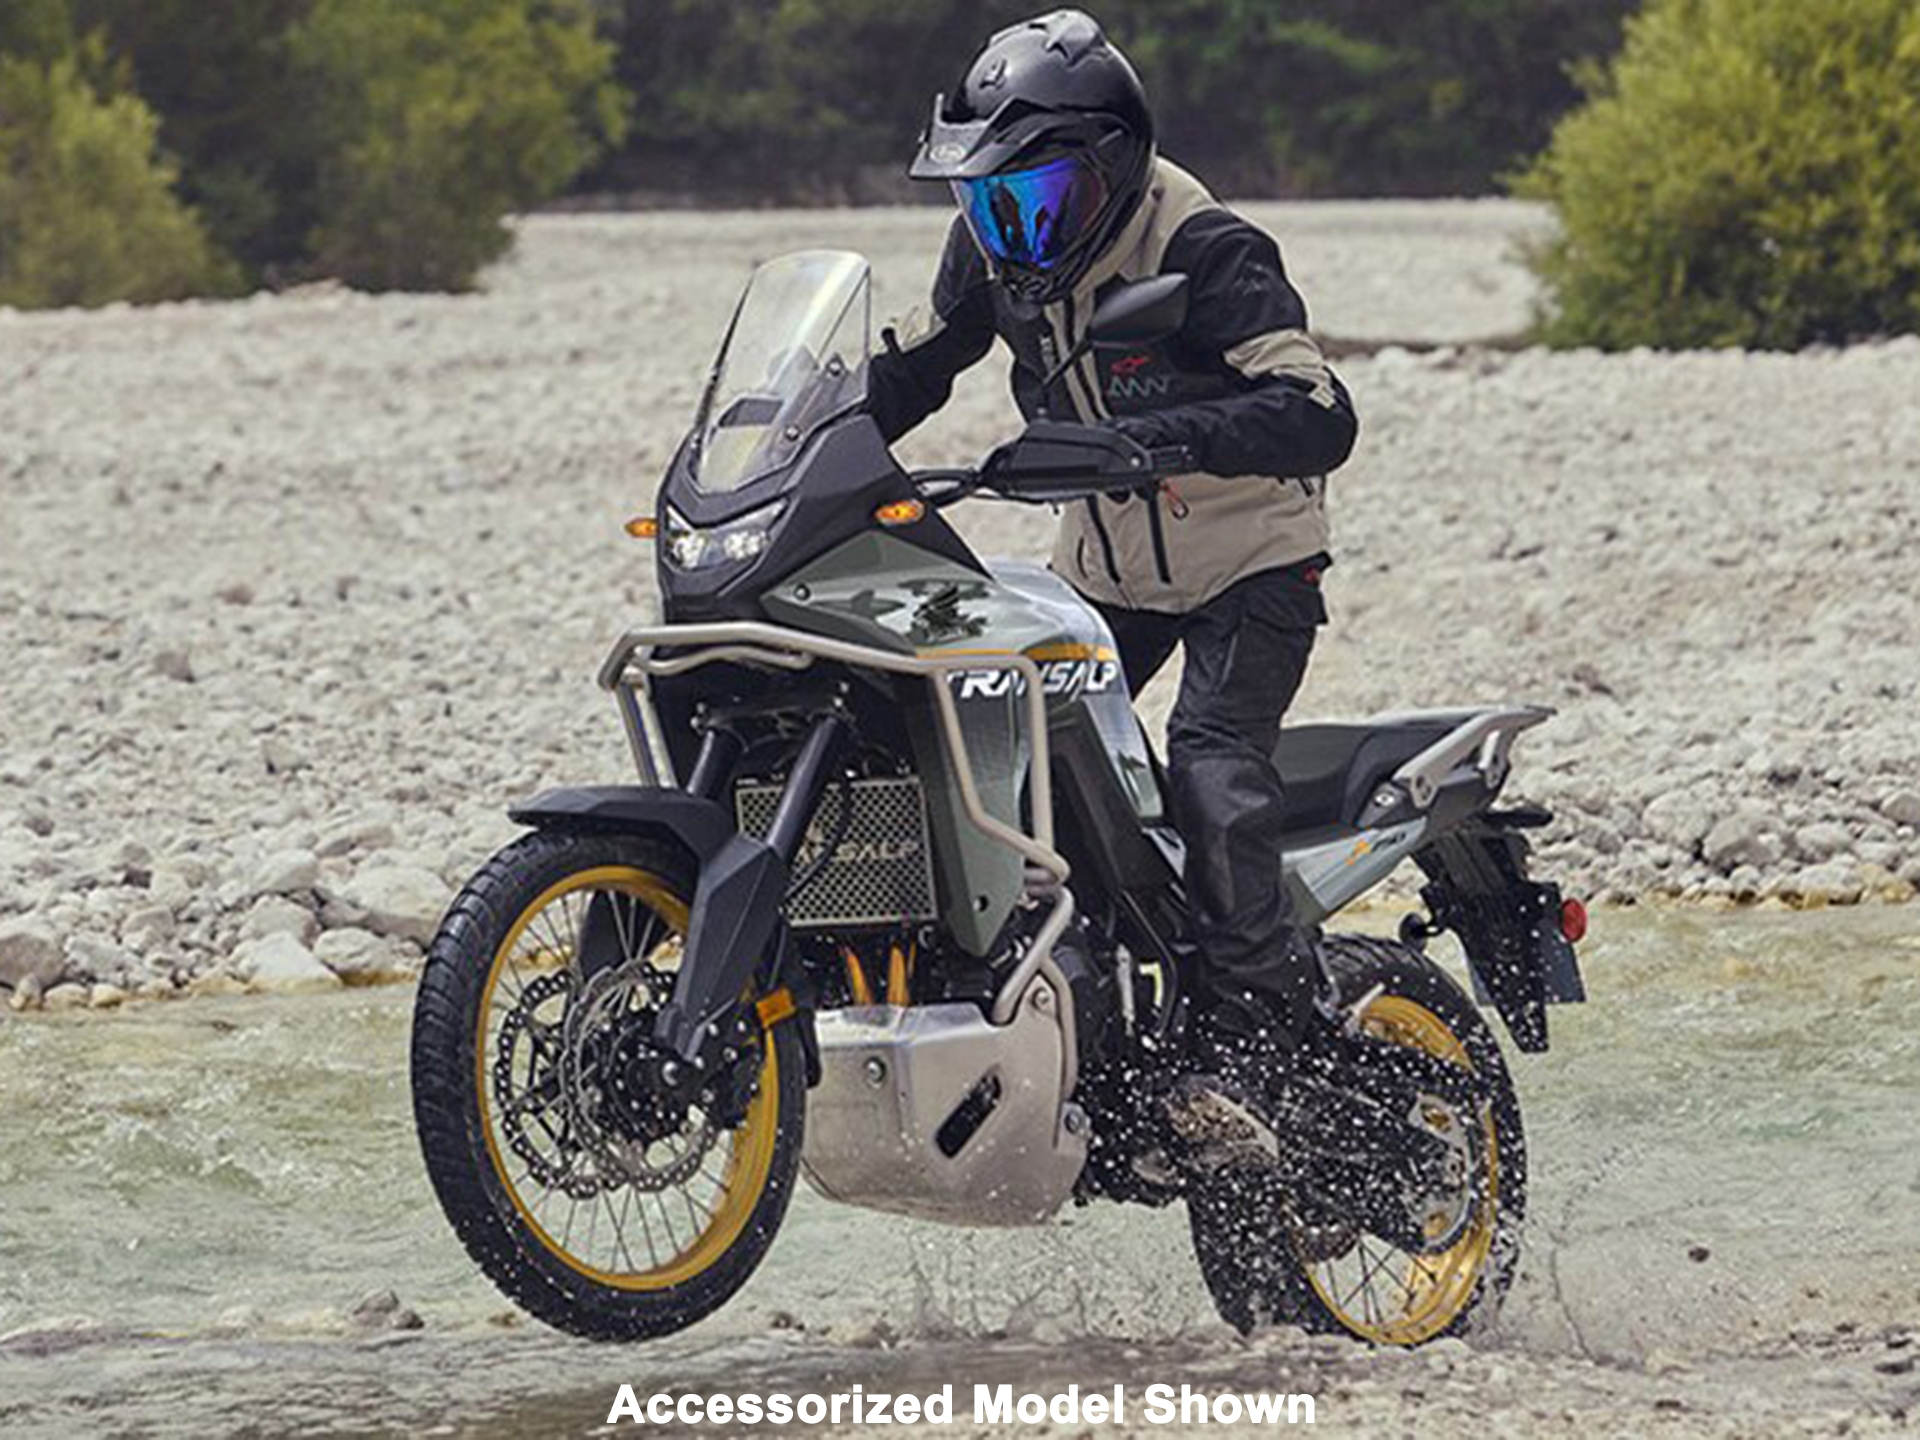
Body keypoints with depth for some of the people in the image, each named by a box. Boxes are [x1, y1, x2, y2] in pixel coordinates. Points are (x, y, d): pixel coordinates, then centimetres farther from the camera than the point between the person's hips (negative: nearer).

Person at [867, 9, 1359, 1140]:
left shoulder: (1204, 250, -25)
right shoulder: (995, 246, -3)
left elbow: (1320, 418, -36)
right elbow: (914, 365, 12)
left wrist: (1152, 435, -49)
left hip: (1249, 561, -7)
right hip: (1107, 565, 7)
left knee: (1211, 770, -26)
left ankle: (1262, 1024, -21)